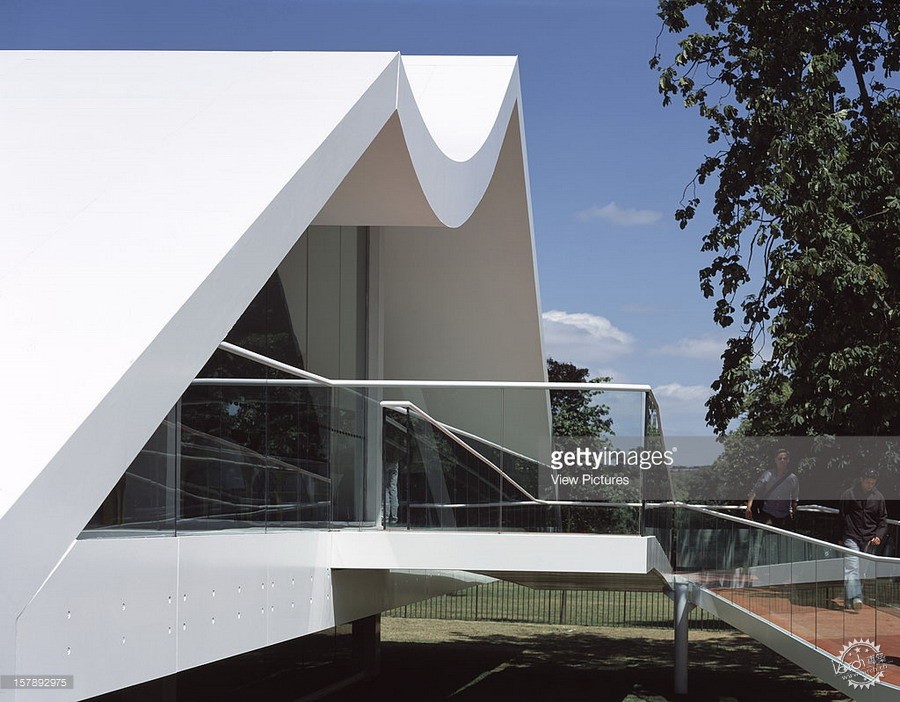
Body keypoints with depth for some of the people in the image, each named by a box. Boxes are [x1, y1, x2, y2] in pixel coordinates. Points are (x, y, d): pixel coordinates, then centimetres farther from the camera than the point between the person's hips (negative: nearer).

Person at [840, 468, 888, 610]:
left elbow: (883, 520, 12)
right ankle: (855, 598, -29)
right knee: (851, 568, -17)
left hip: (869, 540, 3)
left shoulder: (878, 497, 7)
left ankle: (849, 601, 11)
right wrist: (839, 537, 4)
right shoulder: (848, 495, 0)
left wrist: (879, 536, -3)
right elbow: (840, 517, 5)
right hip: (851, 538, -3)